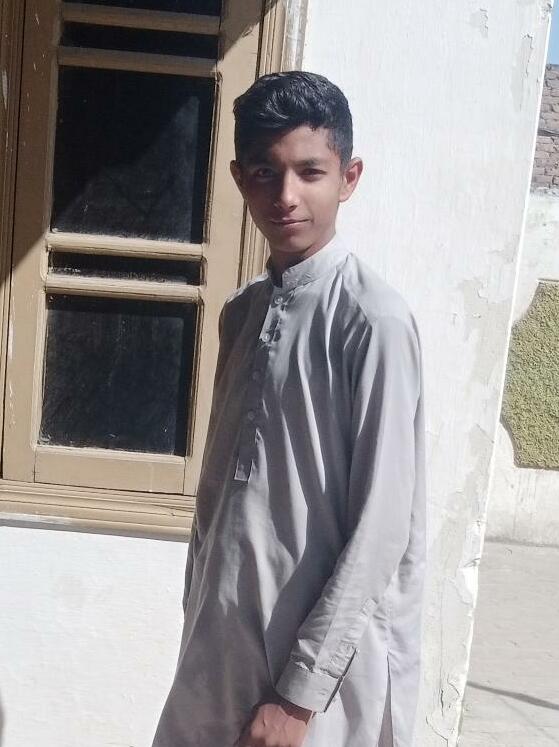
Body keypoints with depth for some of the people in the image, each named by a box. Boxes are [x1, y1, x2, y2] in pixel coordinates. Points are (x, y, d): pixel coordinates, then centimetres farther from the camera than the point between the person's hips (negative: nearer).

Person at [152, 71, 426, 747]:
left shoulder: (374, 320, -16)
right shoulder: (242, 310, 5)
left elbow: (382, 530, -17)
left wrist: (301, 692, -15)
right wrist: (198, 610, 12)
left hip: (323, 655, -6)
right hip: (224, 641, 6)